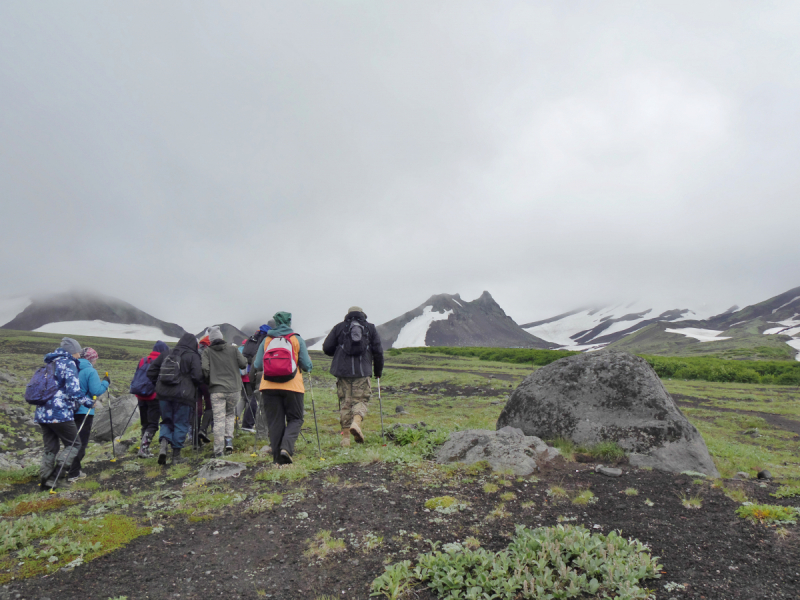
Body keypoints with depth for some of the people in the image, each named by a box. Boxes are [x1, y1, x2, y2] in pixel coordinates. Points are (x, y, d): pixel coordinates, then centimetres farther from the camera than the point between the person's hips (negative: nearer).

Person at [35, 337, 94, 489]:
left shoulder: (50, 364, 18)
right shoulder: (69, 364, -8)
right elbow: (73, 391, -16)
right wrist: (88, 402, -4)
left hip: (42, 414, 8)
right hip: (60, 414, -8)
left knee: (50, 449, 16)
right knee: (73, 445, 5)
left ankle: (45, 479, 12)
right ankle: (59, 469, -13)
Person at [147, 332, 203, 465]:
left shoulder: (166, 355, 13)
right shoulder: (193, 356, -4)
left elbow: (151, 372, 14)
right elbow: (197, 377, -13)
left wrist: (158, 385, 22)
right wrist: (196, 385, 8)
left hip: (163, 394, 4)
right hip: (183, 395, -4)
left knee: (167, 421, 19)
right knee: (180, 425, 6)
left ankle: (163, 444, -6)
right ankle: (176, 456, 11)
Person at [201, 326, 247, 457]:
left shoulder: (207, 352, 2)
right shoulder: (233, 349, 3)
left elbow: (205, 369, -7)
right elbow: (243, 364, 1)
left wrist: (209, 380, 12)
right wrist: (240, 355, 21)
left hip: (216, 390, -1)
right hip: (234, 389, 1)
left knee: (218, 419, 0)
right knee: (230, 414, 21)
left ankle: (218, 450, -1)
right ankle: (229, 439, 5)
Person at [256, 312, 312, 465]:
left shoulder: (266, 340, 8)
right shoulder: (297, 339, 3)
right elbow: (306, 366, 1)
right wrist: (309, 364, 23)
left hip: (269, 387, 2)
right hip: (292, 386, -2)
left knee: (274, 422, 9)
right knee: (295, 419, 10)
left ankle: (277, 457, 8)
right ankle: (286, 447, -12)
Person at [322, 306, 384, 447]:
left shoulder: (339, 327, 11)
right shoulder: (370, 328, 12)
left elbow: (326, 348, 6)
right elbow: (378, 352, 8)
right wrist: (378, 371, 19)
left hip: (343, 371, 1)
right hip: (362, 372, -1)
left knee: (345, 402, 7)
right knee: (361, 400, 4)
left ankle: (345, 436, 7)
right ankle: (356, 422, -24)